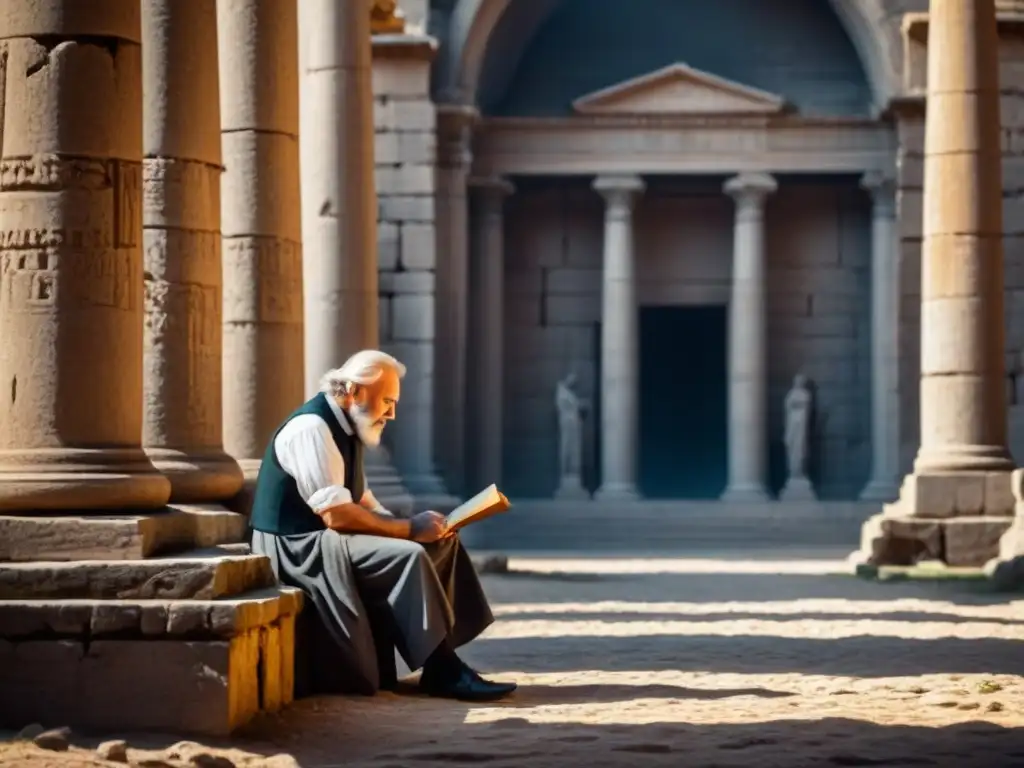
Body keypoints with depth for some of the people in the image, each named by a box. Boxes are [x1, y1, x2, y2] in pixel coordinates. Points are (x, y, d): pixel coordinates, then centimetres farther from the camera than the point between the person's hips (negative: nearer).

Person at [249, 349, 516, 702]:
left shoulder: (345, 428, 11)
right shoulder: (312, 428, -19)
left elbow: (362, 503, 15)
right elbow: (336, 514, -25)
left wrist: (411, 525, -3)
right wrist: (410, 528, -19)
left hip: (326, 539, 10)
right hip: (298, 549, -10)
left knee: (442, 543, 1)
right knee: (409, 556, -27)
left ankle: (444, 658, -5)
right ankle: (442, 671, -19)